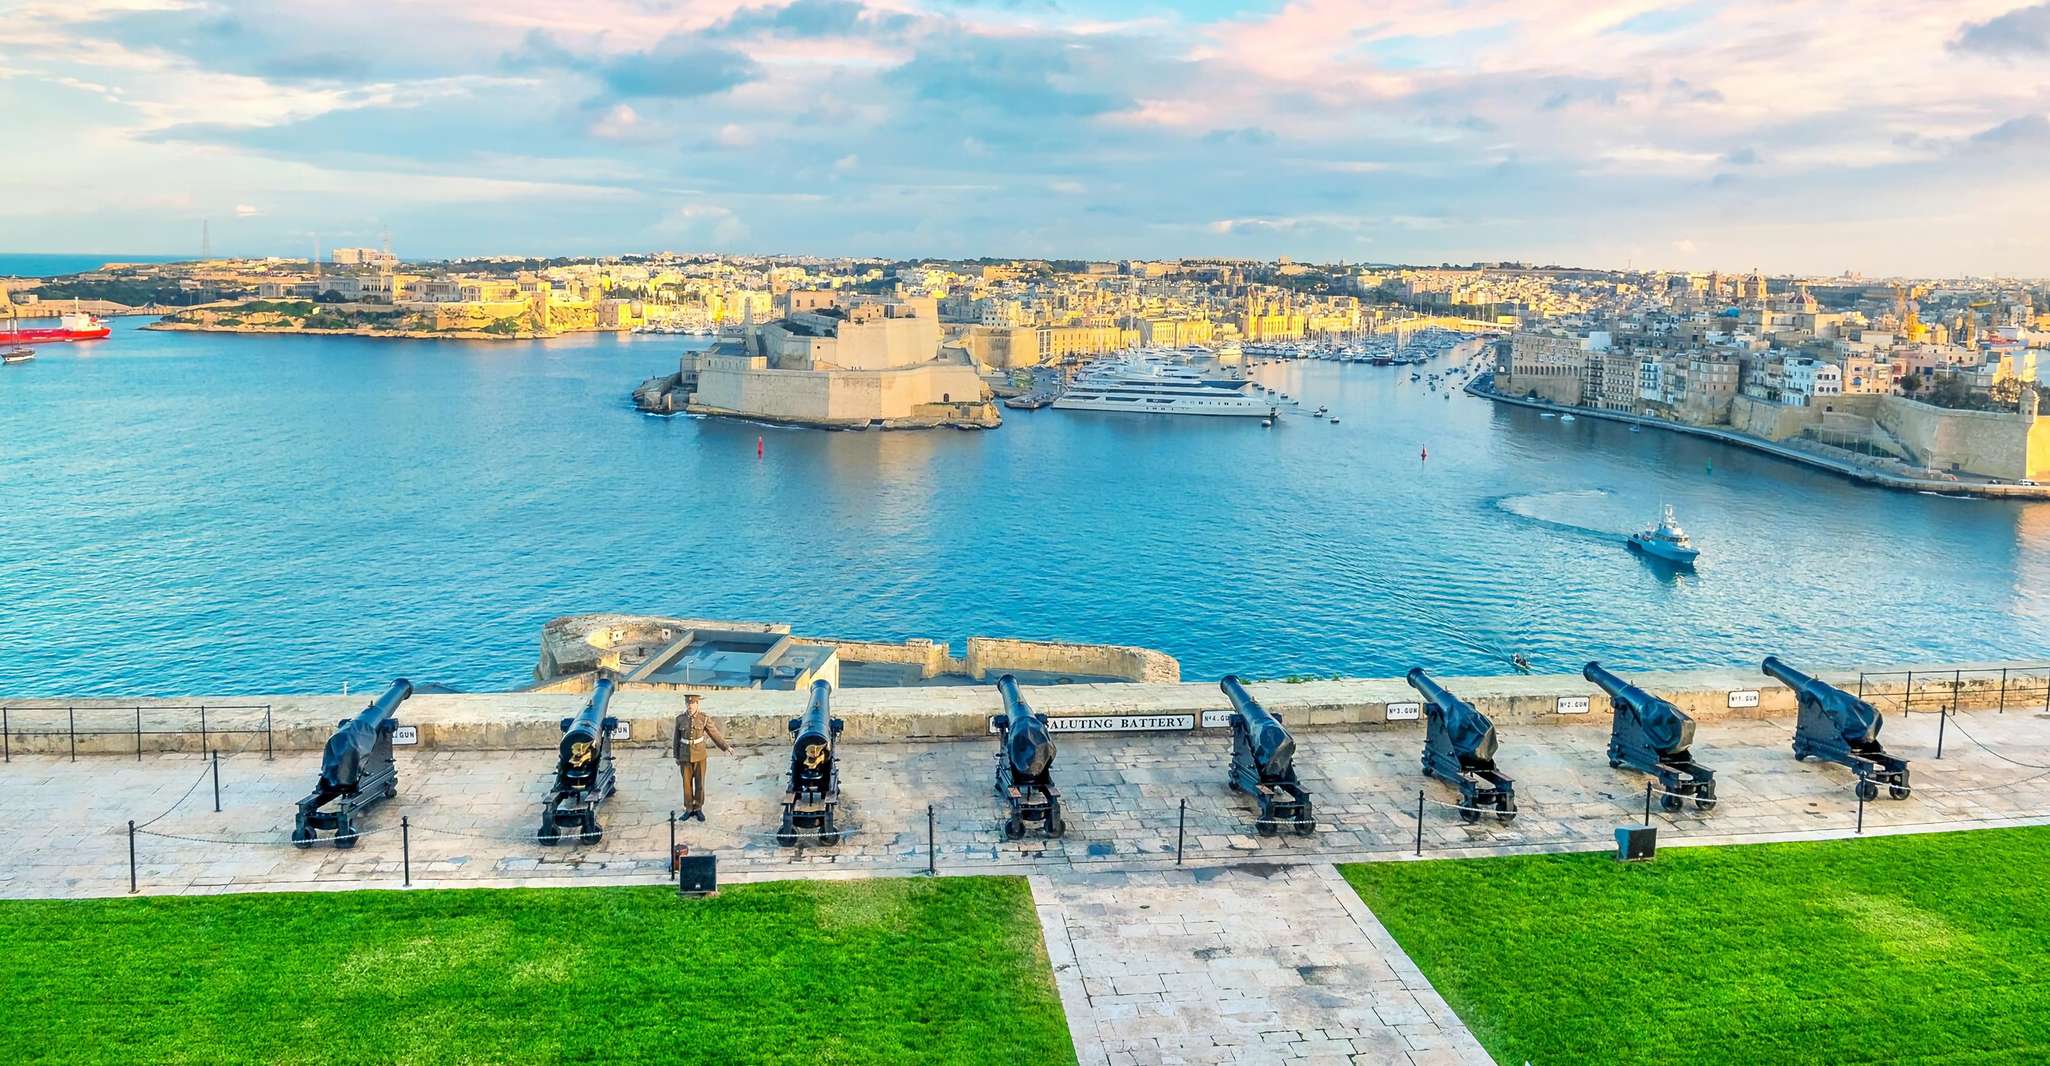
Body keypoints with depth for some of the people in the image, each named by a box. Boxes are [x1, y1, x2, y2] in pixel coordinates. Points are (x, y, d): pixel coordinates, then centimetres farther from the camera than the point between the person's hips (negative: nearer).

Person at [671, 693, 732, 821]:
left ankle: (698, 810, 20)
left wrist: (726, 747, -13)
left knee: (699, 783, 4)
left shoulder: (704, 718, -11)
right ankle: (689, 810, 23)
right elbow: (676, 738, 2)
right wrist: (676, 757, 5)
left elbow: (715, 734, -4)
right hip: (685, 755, 1)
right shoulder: (680, 719, -8)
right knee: (687, 783, 8)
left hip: (700, 755, -1)